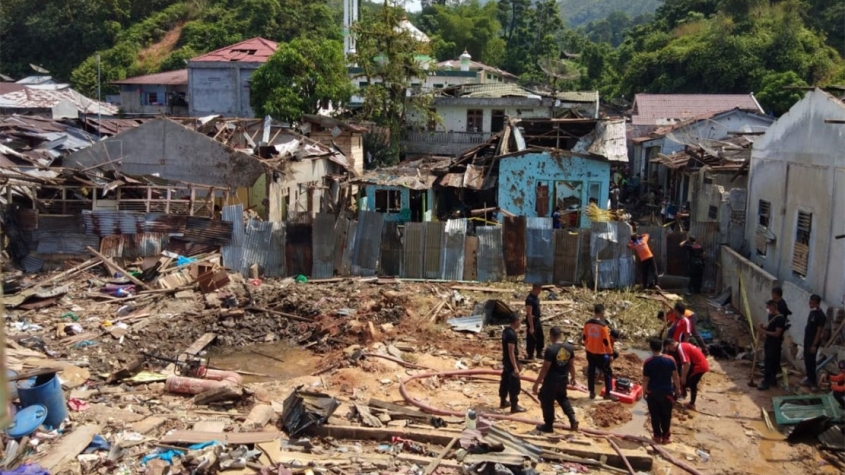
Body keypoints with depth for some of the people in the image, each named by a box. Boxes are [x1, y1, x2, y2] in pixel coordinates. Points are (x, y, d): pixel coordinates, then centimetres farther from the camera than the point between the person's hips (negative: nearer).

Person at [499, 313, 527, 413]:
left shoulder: (506, 331, 4)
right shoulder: (512, 334, -25)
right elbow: (511, 352, -26)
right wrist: (515, 367, -25)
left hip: (505, 360, 10)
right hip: (511, 362, -10)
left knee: (505, 381, 20)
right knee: (515, 384, 0)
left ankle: (503, 402, 32)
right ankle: (514, 406, 7)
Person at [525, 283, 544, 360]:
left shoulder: (536, 297, 6)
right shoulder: (530, 299, -24)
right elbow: (529, 314, -26)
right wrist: (531, 327, -27)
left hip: (537, 320, 10)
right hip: (532, 320, -10)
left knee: (540, 337, 19)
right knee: (531, 339, 1)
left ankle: (539, 353, 33)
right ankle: (530, 356, 12)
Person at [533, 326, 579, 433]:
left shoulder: (550, 349, -22)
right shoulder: (569, 347, -3)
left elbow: (545, 368, -20)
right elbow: (571, 365, 7)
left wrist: (537, 383, -12)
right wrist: (572, 377, 23)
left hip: (551, 380, -6)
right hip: (563, 379, 6)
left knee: (547, 402, 10)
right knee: (562, 398, 28)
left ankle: (548, 425, 19)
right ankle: (573, 419, 18)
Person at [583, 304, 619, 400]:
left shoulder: (587, 323, -5)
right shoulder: (603, 325, -22)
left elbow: (584, 337, 5)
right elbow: (606, 341, -17)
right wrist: (611, 352, -4)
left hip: (590, 352, 5)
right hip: (601, 353, -5)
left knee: (591, 371, 16)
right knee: (608, 372, 11)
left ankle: (592, 393, 24)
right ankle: (607, 394, 16)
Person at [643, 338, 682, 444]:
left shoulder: (647, 362, -13)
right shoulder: (670, 360, -10)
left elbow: (645, 380, -8)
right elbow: (675, 377, -4)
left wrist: (644, 391, 5)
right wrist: (678, 389, 9)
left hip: (652, 392, 0)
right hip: (667, 392, 0)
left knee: (655, 415, 12)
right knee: (666, 415, 12)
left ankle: (657, 436, 18)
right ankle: (666, 437, 18)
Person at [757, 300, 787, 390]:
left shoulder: (780, 318, -21)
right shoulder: (771, 315, 6)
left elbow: (777, 333, -23)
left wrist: (764, 331, -24)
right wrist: (763, 326, 0)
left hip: (775, 344, -9)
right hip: (768, 342, 9)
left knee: (768, 362, -6)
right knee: (773, 362, 17)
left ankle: (766, 382, -1)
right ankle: (772, 379, 27)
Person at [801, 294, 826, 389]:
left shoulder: (820, 315, -19)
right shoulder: (812, 312, 8)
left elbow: (819, 331, -19)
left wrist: (814, 345, -19)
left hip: (813, 342, -9)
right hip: (807, 340, 9)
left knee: (810, 361, -4)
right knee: (807, 360, 14)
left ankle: (813, 381, 5)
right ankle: (810, 379, 24)